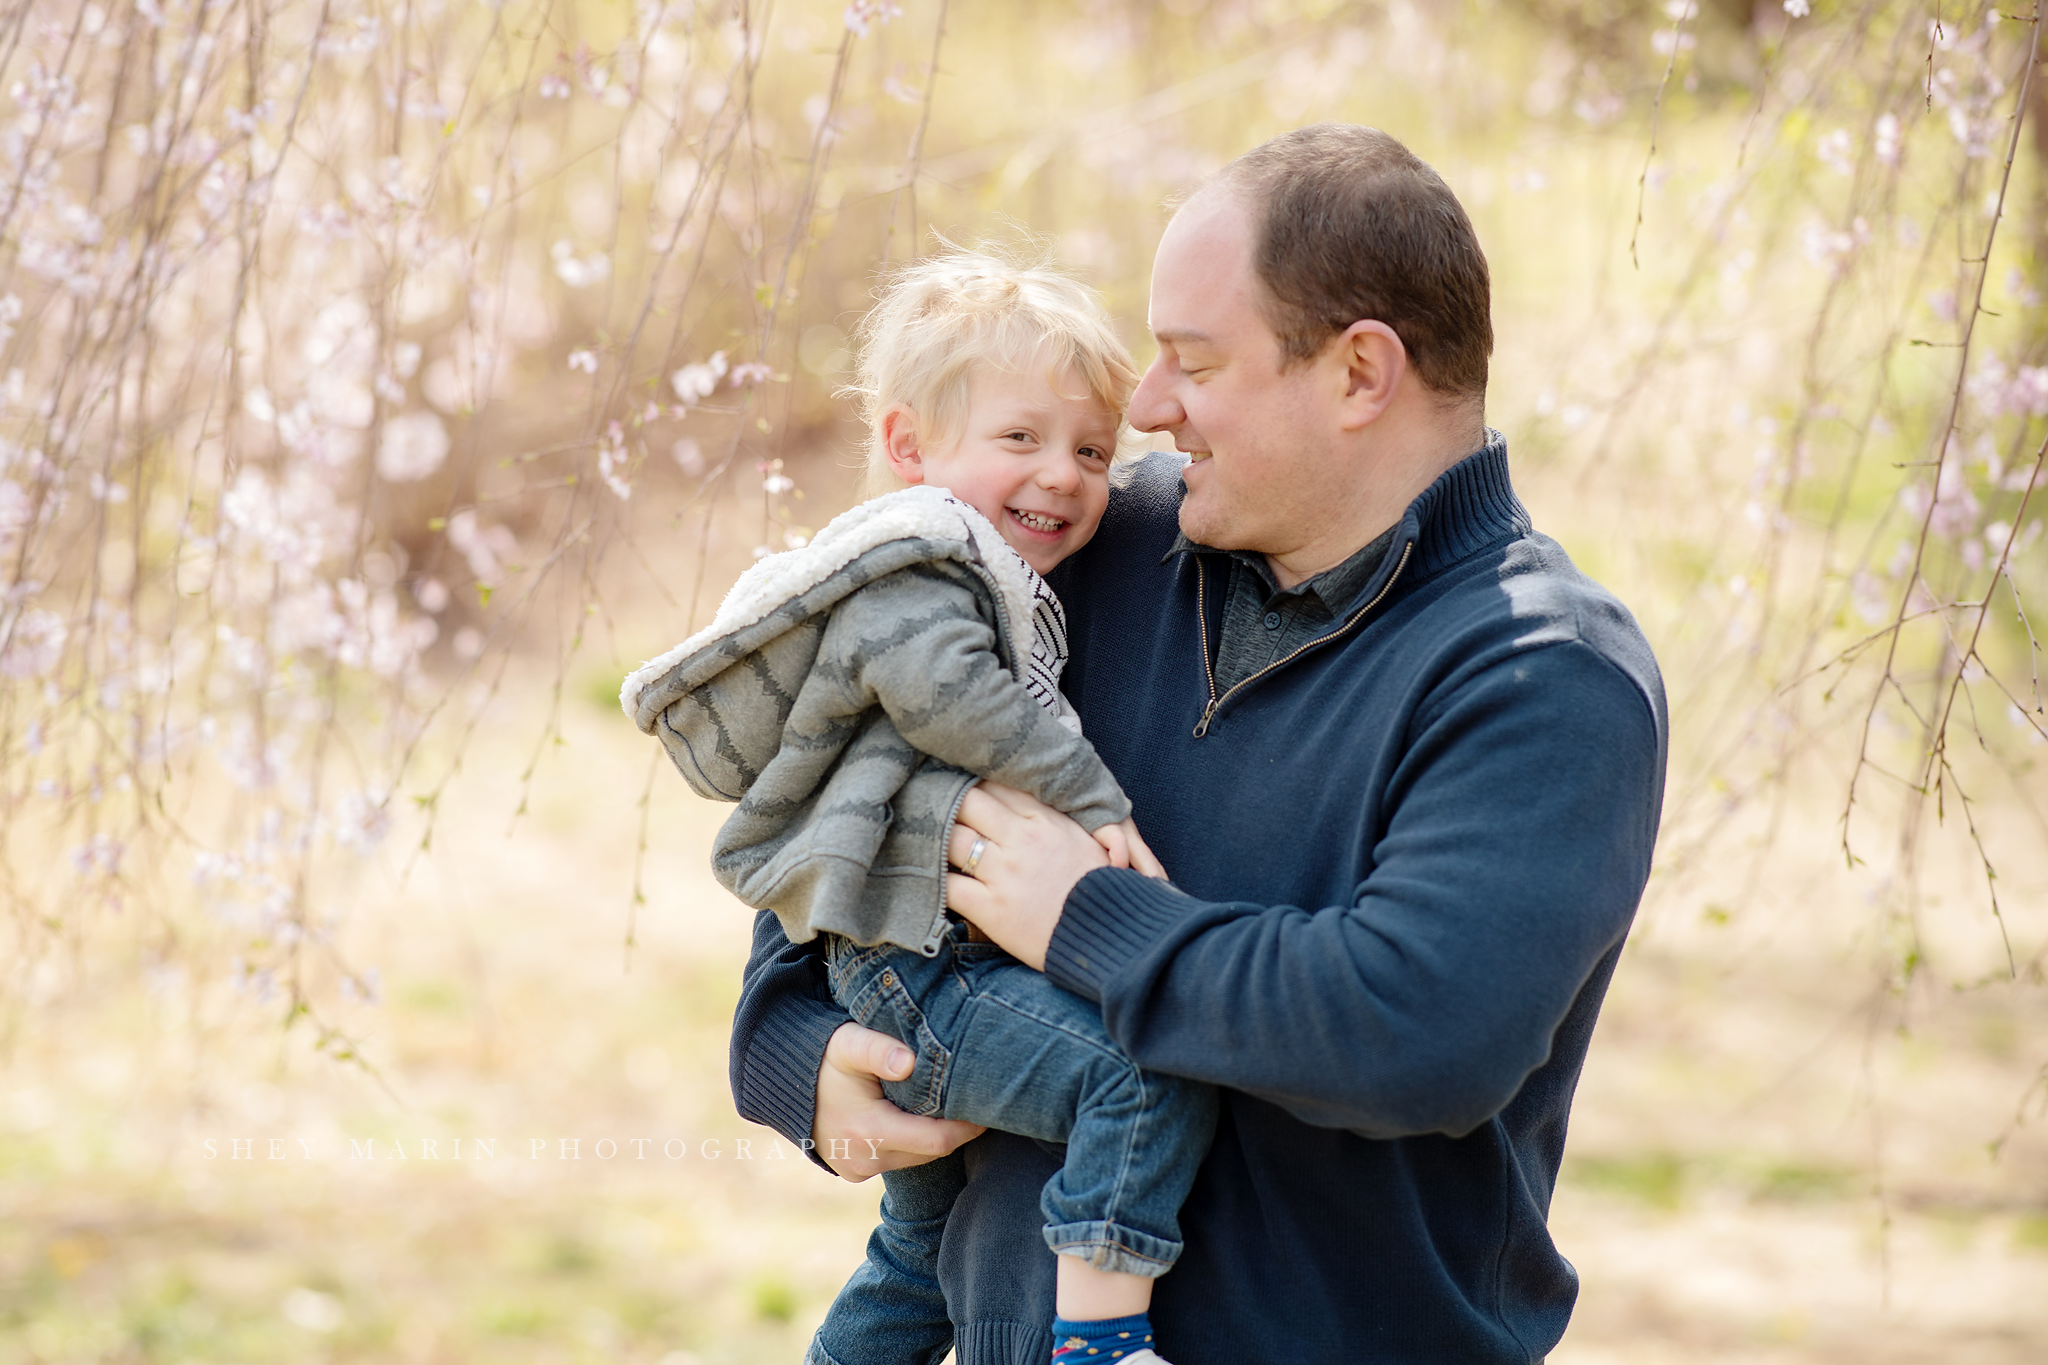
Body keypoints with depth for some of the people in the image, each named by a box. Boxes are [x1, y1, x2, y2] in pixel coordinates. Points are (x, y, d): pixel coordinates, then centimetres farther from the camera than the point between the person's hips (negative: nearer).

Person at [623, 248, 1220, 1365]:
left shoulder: (978, 579, 24)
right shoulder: (908, 571, -9)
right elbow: (955, 701, -24)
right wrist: (1095, 804, -21)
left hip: (907, 973, 11)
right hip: (922, 971, -11)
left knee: (926, 1245, 26)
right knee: (1153, 1076, -28)